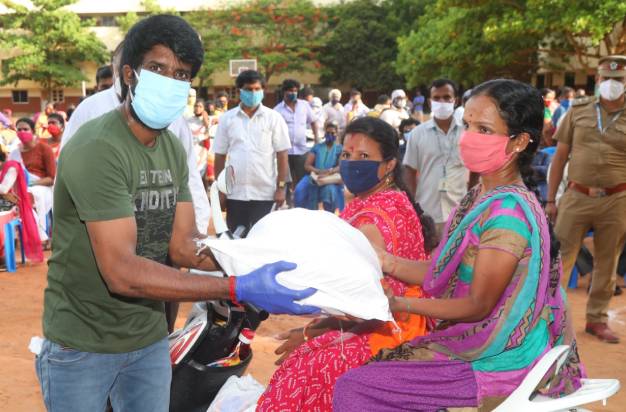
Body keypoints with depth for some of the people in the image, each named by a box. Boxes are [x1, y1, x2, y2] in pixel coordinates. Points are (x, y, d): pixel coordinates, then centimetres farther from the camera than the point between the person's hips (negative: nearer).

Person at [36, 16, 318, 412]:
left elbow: (184, 246, -2)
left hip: (149, 337, 7)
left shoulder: (174, 149, 3)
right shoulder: (97, 149, -24)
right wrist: (239, 288, -35)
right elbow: (121, 272, -30)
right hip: (83, 345, -7)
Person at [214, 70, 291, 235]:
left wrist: (281, 187, -5)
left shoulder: (274, 118, 1)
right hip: (235, 193, 2)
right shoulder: (227, 118, 5)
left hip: (265, 193, -1)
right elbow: (220, 156, 8)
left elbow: (282, 155, 1)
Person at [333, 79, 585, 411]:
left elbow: (477, 306, -21)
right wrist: (380, 260, -7)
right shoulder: (481, 198, 7)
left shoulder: (507, 211, -23)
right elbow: (440, 274, 6)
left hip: (495, 359, -9)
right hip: (478, 342, 9)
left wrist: (397, 304, -25)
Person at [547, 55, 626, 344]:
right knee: (560, 257, 2)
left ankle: (597, 318, 27)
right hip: (577, 197, 0)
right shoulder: (578, 110, 2)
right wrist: (550, 199, 2)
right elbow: (560, 156, 5)